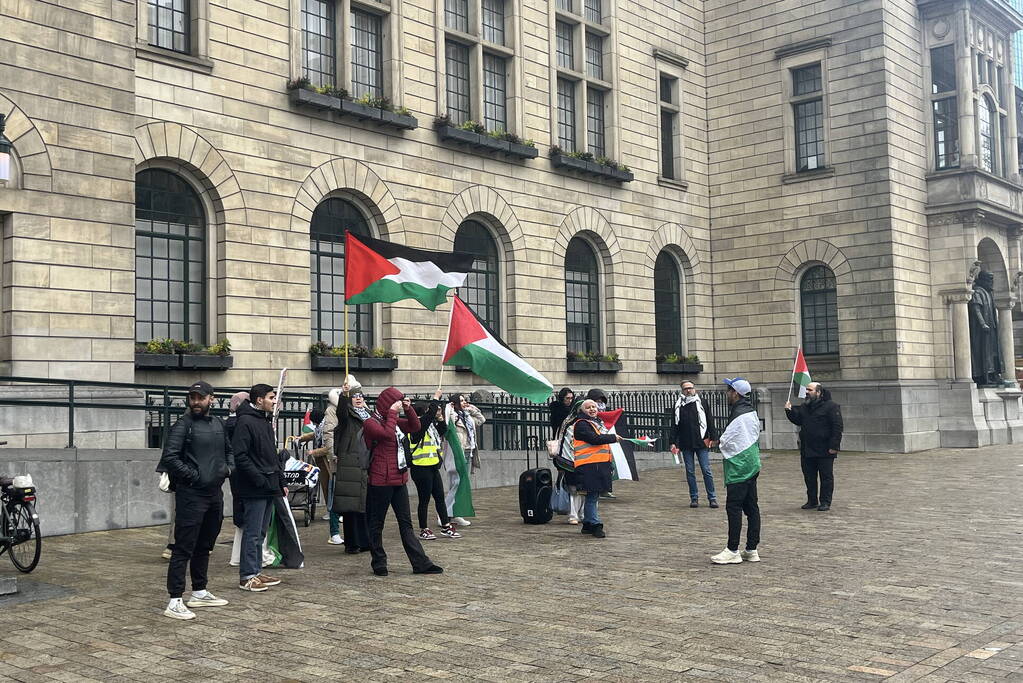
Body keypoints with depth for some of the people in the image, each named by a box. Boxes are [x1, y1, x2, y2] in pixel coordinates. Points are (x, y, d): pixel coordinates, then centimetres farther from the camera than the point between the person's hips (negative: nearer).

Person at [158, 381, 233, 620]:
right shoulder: (183, 425, -9)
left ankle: (200, 592, 29)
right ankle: (175, 602, -5)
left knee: (205, 546, 17)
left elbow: (228, 450, 27)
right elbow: (169, 457, -18)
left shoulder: (218, 423, 12)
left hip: (215, 493, 8)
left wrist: (228, 467, 9)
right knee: (183, 549, -7)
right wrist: (193, 476, -17)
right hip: (191, 495, -8)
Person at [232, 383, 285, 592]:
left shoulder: (265, 422, 19)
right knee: (252, 533, -5)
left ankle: (256, 571, 22)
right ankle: (247, 576, 1)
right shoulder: (245, 422, -12)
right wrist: (259, 479, -21)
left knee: (260, 533, 14)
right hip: (253, 489, -9)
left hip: (269, 488, 9)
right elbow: (240, 456, -20)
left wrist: (281, 482, 18)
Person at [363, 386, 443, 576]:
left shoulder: (394, 421, 15)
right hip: (380, 480, -8)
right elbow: (387, 434, -25)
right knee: (377, 523, 5)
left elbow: (415, 427, 19)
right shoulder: (371, 423, -9)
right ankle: (379, 563, 15)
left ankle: (421, 563, 8)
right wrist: (392, 412, -17)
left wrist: (408, 409, 5)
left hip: (399, 479, 8)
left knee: (406, 523, 8)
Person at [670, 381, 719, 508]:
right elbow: (674, 426, 11)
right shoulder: (678, 406, 9)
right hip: (686, 444, 2)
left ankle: (712, 498, 5)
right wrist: (673, 443, 4)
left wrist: (712, 437, -4)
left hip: (701, 443, -2)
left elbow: (710, 420, 5)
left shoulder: (701, 403, 5)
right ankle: (694, 498, 12)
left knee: (707, 471, -2)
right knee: (690, 472, 5)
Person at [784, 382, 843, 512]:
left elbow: (837, 427, -12)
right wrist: (790, 411, 3)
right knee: (809, 477, 11)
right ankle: (812, 500, 20)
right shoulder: (804, 407, 13)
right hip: (807, 450, 7)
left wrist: (834, 446, -18)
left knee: (826, 477, 2)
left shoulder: (831, 406, -9)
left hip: (825, 451, -7)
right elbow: (798, 421, 21)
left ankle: (825, 502, 9)